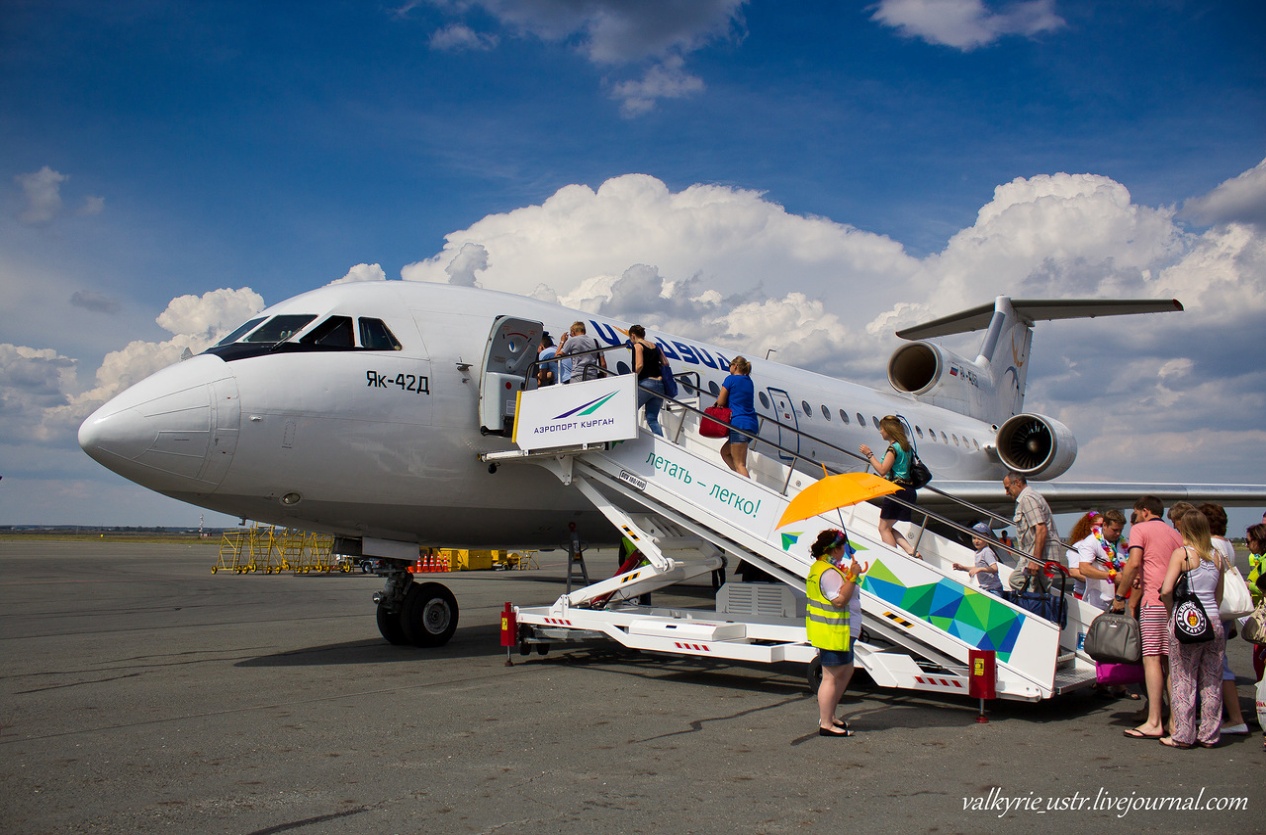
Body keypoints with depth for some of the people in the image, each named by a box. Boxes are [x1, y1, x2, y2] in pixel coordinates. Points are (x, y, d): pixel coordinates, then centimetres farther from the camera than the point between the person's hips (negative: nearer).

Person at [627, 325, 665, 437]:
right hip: (659, 384, 7)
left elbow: (639, 365, -16)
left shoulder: (637, 346, -2)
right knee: (652, 419, 8)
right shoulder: (655, 346, 17)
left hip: (646, 383, -7)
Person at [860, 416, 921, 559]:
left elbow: (882, 470, -19)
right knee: (888, 527, 17)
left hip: (897, 490, -9)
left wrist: (869, 454, -12)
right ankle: (912, 551, 4)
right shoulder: (905, 445, 15)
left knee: (884, 528, 0)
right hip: (909, 491, 9)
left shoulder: (893, 447, -12)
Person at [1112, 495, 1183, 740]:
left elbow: (1134, 563, -11)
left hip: (1154, 600, -7)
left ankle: (1154, 723, -12)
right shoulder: (1176, 535, 22)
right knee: (1171, 660, 10)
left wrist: (1120, 595, -5)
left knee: (1152, 658, -9)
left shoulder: (1140, 529, 2)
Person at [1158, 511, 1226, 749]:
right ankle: (1209, 735, 17)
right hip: (1213, 622, 5)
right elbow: (1219, 596, 15)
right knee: (1211, 682, 10)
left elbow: (1166, 590, -15)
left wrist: (1172, 613, 0)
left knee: (1183, 681, 3)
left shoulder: (1181, 553, -7)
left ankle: (1184, 735, 6)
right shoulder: (1217, 556, 8)